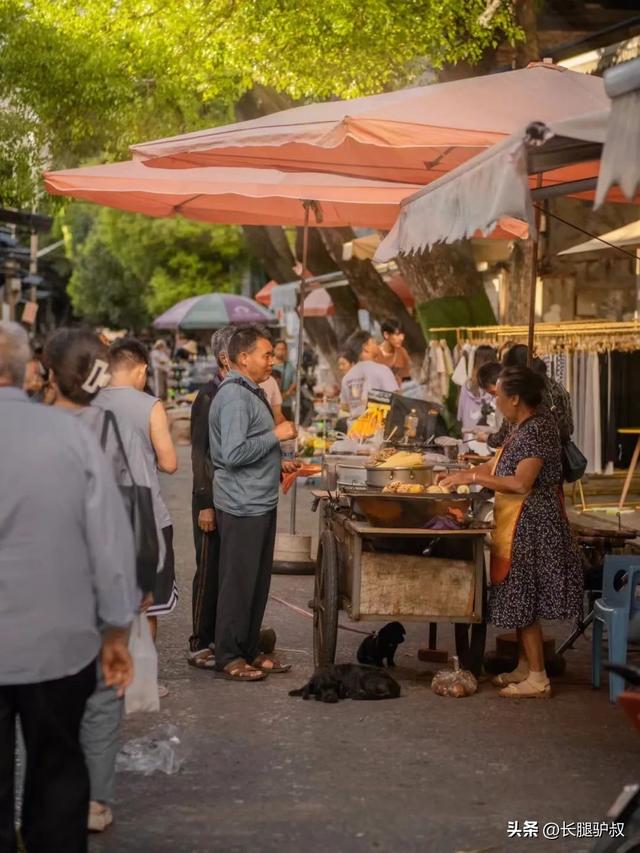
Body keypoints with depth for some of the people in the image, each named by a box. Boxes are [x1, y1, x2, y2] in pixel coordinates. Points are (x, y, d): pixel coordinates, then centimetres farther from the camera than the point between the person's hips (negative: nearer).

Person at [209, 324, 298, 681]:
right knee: (239, 582, -2)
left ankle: (250, 650, 24)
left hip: (261, 501, 10)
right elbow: (234, 454, -26)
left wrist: (278, 464, 14)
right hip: (242, 505, -10)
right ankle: (229, 658, 7)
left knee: (258, 581, 14)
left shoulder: (252, 392, 16)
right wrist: (276, 435, -18)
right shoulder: (234, 397, -17)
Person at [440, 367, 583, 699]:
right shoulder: (523, 426, 10)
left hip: (531, 525, -10)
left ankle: (537, 679, 2)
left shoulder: (538, 429, -20)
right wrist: (463, 474, 11)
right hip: (517, 523, 10)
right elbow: (500, 464, 19)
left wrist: (474, 478, -19)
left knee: (523, 602, -4)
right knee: (520, 600, 16)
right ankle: (524, 668, 25)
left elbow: (521, 483, -26)